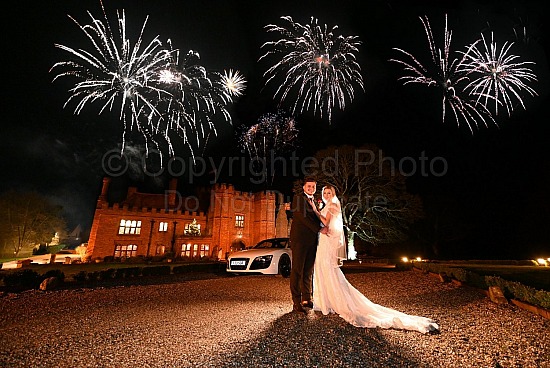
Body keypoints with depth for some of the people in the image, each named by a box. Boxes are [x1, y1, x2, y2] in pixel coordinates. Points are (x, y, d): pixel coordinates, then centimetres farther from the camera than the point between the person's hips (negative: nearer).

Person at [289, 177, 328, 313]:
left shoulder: (314, 202, 20)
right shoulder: (298, 198, -2)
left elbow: (316, 219, 19)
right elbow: (303, 217, -14)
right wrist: (319, 229, -15)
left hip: (312, 241, 7)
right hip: (300, 239, -7)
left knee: (308, 271, 11)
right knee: (297, 270, -2)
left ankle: (307, 299, 21)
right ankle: (296, 302, 4)